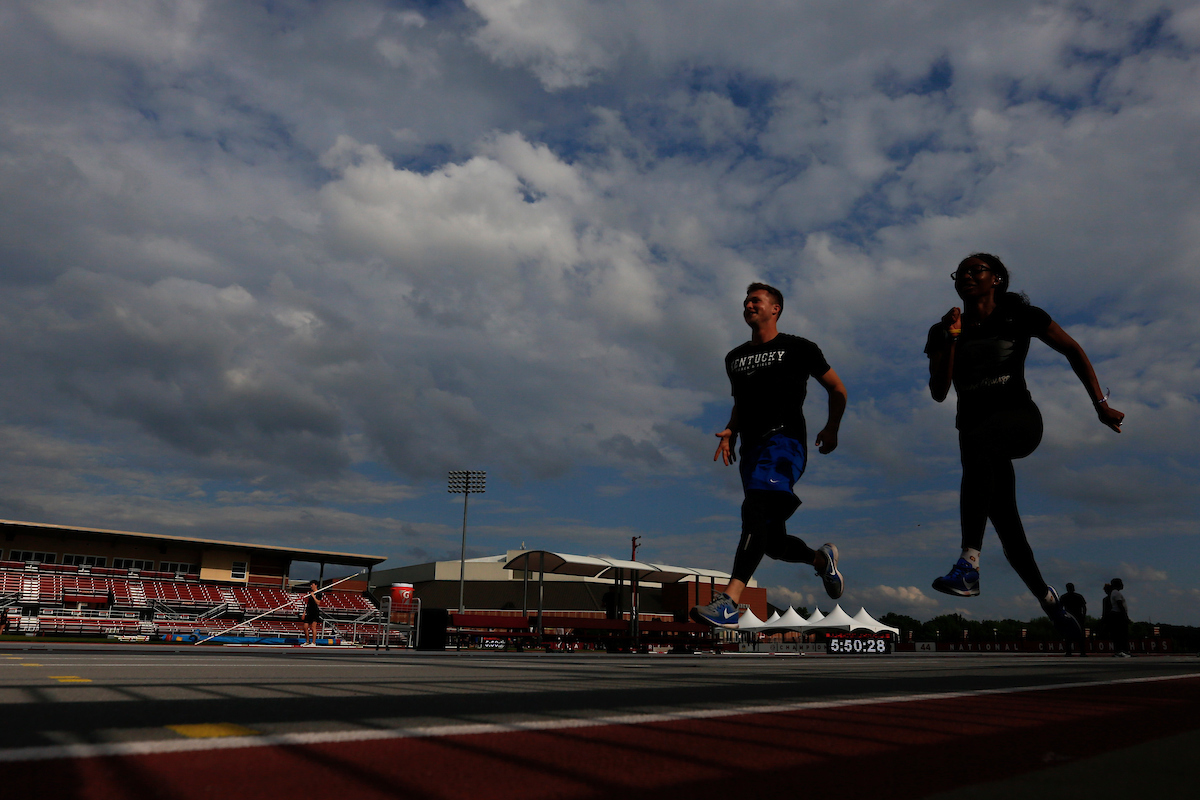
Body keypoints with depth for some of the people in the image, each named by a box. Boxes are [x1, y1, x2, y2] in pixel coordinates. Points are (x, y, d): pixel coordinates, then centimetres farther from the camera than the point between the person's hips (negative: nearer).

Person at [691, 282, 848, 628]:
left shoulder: (798, 348, 7)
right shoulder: (735, 357, 21)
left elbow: (837, 389, 16)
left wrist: (831, 429, 11)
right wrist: (730, 432, 13)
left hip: (785, 440, -6)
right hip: (752, 449, 6)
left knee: (755, 509, -30)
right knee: (774, 543, 8)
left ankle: (729, 603, -39)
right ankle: (821, 558, 40)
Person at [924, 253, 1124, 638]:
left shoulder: (1018, 315, 3)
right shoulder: (943, 332, 8)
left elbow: (1073, 351, 8)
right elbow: (939, 392, -2)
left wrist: (1101, 404, 3)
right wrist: (951, 340, -12)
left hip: (1019, 418, -4)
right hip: (975, 429, 4)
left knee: (978, 440, -39)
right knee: (1005, 522, -1)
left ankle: (969, 564, -46)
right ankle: (1047, 598, 24)